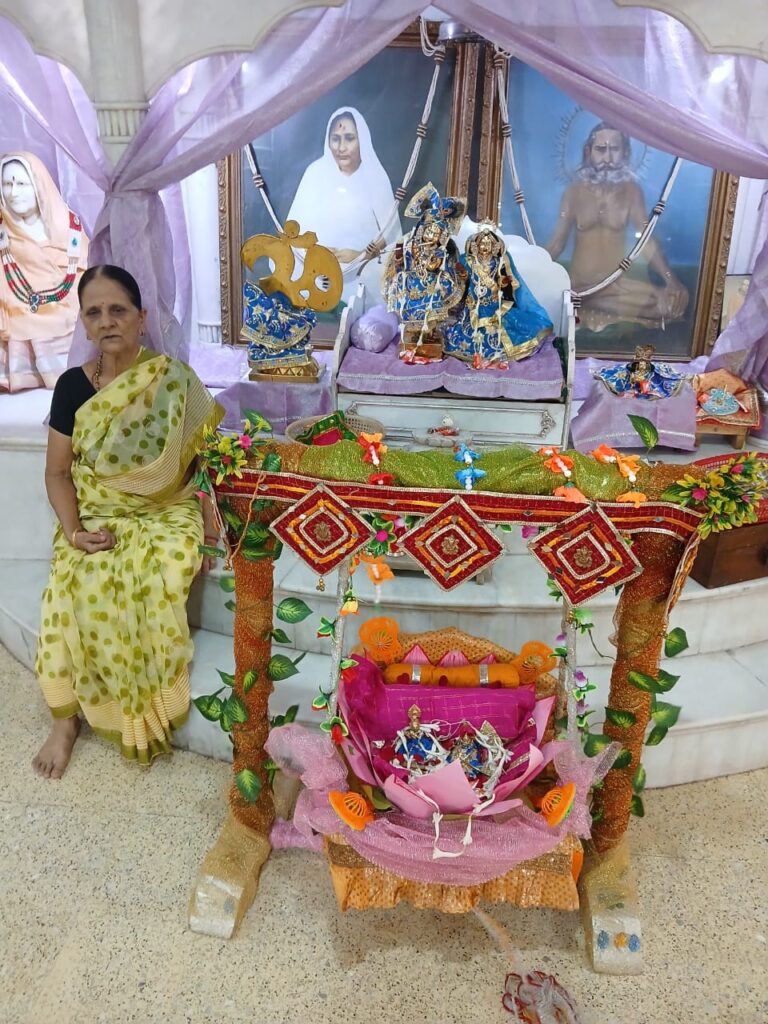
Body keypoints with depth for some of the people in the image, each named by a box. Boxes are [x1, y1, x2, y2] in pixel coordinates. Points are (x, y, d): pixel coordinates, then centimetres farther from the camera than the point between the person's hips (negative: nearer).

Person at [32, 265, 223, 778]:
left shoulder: (174, 379, -4)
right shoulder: (72, 386, 1)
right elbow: (57, 471, 4)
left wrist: (212, 523, -12)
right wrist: (73, 530, -12)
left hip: (165, 512, -1)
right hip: (97, 517, 2)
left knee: (164, 577, -32)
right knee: (84, 589, -27)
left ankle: (146, 709, -10)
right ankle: (68, 716, -5)